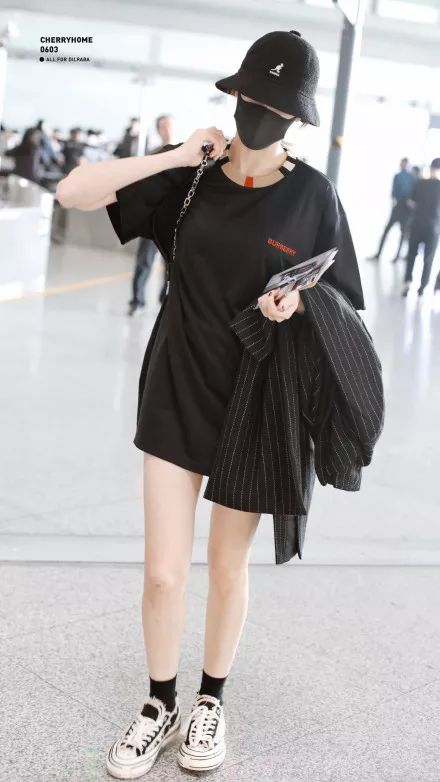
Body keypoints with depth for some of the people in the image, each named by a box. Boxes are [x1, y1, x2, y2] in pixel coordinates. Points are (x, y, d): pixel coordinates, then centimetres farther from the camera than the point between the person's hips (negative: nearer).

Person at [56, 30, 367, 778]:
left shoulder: (312, 194, -7)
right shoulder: (189, 174, -3)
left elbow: (342, 302, 0)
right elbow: (72, 191, -7)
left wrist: (298, 302, -22)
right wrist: (175, 156, -15)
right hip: (175, 395, 1)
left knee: (227, 569, 13)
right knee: (163, 572, 4)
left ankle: (211, 699, 37)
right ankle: (160, 704, 29)